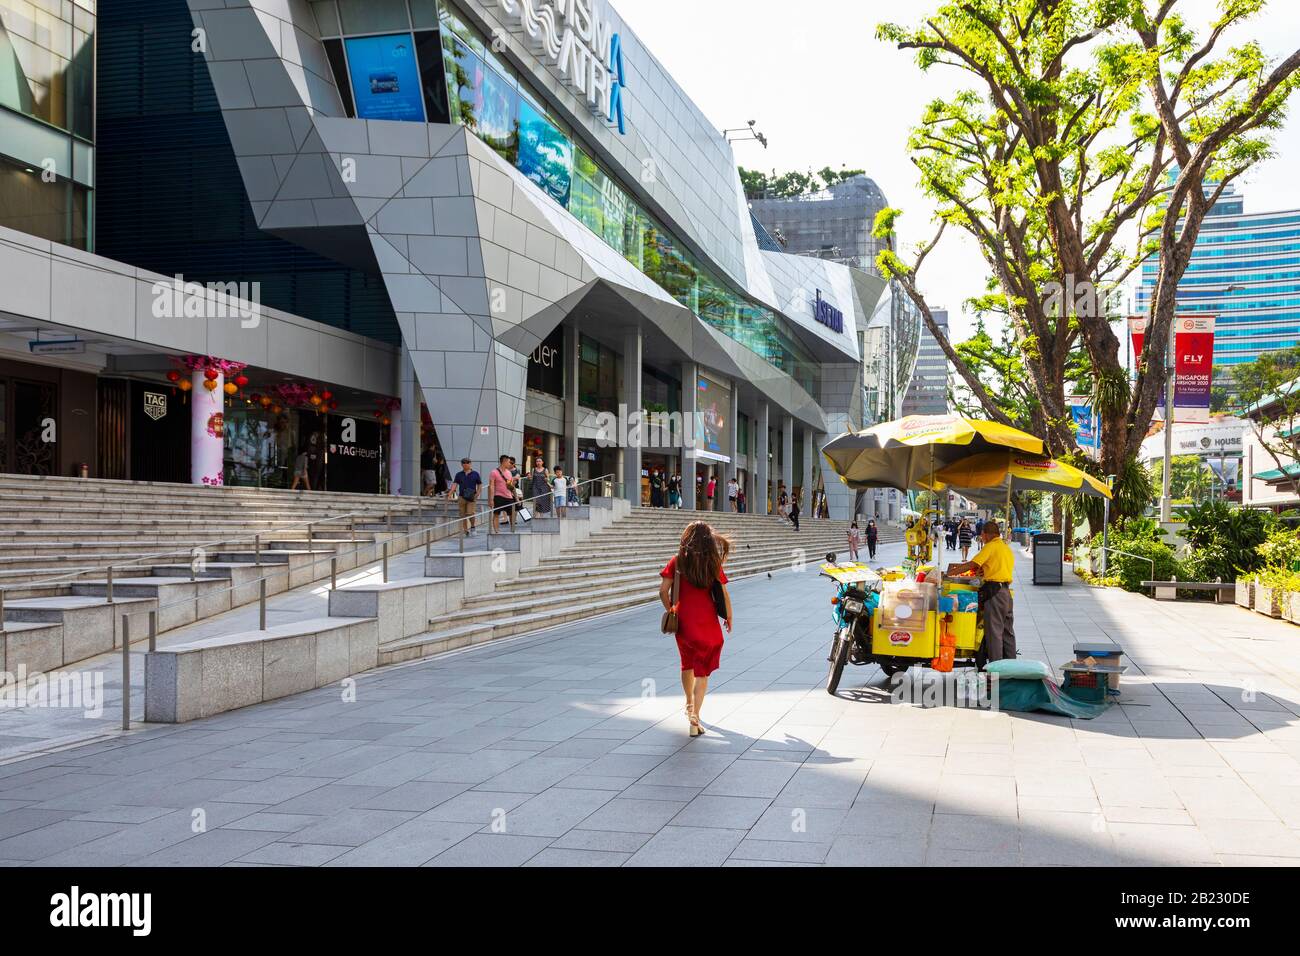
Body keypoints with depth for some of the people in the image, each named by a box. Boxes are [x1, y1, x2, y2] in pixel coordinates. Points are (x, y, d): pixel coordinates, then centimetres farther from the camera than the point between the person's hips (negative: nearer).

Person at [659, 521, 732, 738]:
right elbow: (724, 594, -3)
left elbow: (663, 591, -7)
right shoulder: (713, 562, -6)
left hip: (683, 621, 2)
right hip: (707, 623, -2)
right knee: (702, 671, 2)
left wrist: (670, 610, 10)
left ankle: (689, 704, 44)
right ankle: (695, 715, -11)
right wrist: (729, 617, 12)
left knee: (687, 664, 24)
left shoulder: (677, 561, -3)